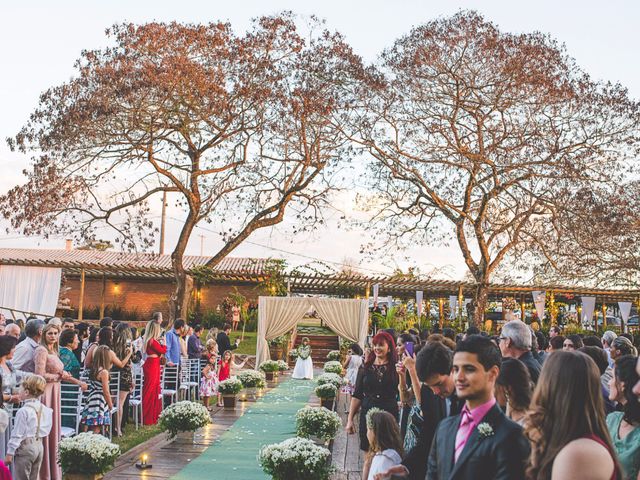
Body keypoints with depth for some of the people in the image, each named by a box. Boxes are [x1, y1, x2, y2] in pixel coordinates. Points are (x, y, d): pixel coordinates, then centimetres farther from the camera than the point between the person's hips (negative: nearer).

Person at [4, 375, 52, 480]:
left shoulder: (23, 411, -17)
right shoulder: (45, 409, 4)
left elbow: (17, 434, -15)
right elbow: (47, 430, 9)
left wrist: (10, 453, -10)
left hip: (25, 447, -7)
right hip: (39, 446, 7)